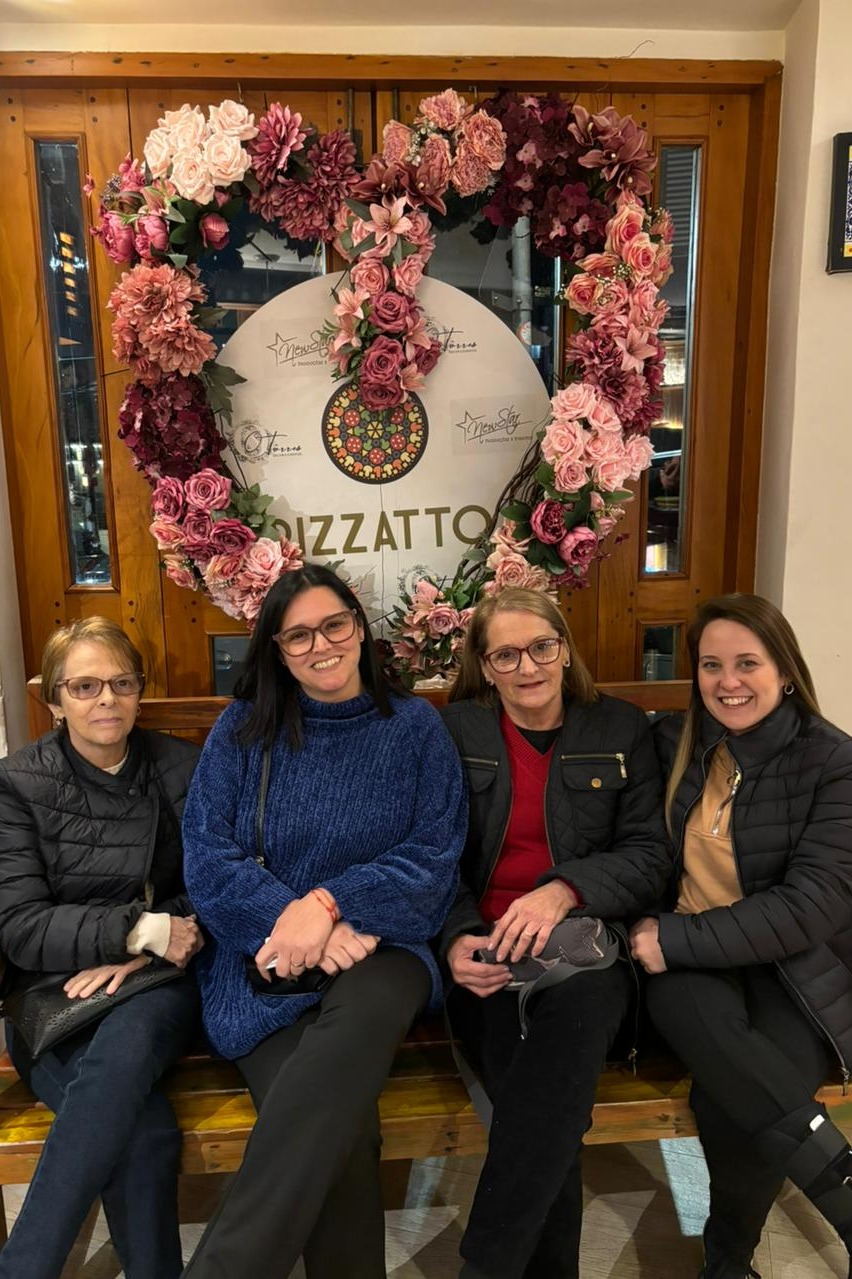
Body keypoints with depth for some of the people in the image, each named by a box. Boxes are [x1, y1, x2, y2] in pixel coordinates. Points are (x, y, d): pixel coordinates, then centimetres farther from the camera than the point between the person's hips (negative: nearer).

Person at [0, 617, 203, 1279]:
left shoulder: (183, 769, 6)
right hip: (55, 989, -1)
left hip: (160, 979, 1)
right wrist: (140, 928, -17)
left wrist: (143, 953, -12)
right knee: (143, 1131, -30)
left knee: (122, 1047, -34)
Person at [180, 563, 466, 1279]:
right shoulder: (242, 730, 7)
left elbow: (435, 859, -2)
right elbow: (207, 861, -1)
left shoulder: (415, 727, 6)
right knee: (340, 1131, -27)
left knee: (362, 1014, -35)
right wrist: (291, 920, -17)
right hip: (265, 962, 0)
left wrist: (331, 903, -17)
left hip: (381, 947, 0)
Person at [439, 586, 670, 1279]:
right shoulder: (453, 733, 7)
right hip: (487, 951, 0)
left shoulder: (623, 729, 9)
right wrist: (458, 939, -14)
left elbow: (649, 855, 2)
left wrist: (564, 889, -17)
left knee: (580, 1000, -34)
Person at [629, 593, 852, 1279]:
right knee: (686, 1002, -32)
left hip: (796, 967, -2)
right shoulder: (673, 743, 4)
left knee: (731, 1100, -29)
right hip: (685, 964, 3)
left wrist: (676, 940, -20)